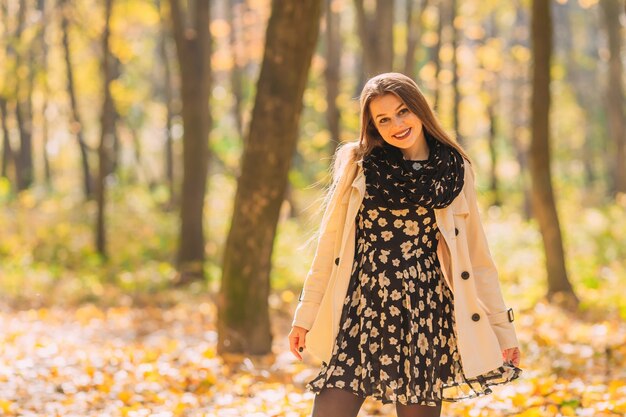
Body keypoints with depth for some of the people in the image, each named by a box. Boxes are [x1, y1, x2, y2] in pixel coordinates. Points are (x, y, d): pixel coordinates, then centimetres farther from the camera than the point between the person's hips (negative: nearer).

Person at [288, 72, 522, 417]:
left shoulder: (454, 172, 6)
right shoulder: (357, 165, 6)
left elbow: (476, 256, 9)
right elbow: (330, 245, 8)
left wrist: (501, 326, 7)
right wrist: (306, 314, 6)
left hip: (425, 314, 0)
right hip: (360, 313, 0)